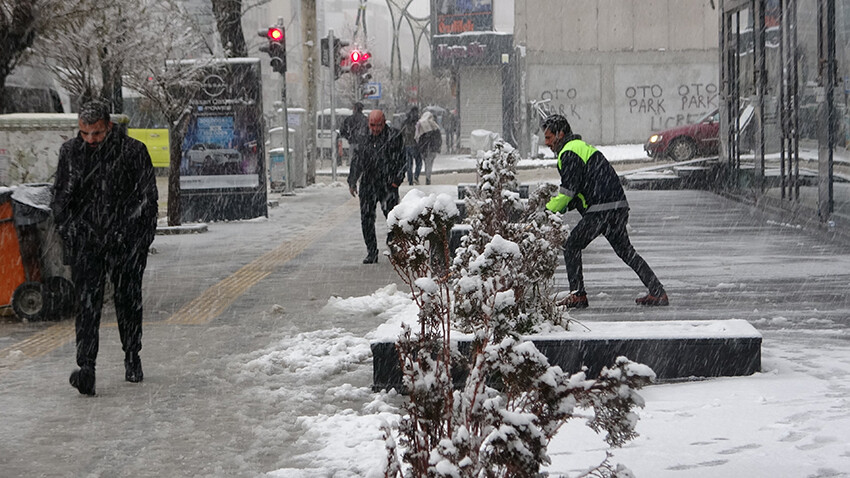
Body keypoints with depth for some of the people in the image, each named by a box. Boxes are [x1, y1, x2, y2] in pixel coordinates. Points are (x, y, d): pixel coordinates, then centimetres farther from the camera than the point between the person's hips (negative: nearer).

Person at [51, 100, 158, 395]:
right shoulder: (70, 153, 4)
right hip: (85, 243, 1)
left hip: (126, 243, -1)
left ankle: (132, 359, 28)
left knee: (128, 301, 9)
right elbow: (60, 197, 13)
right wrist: (69, 229, 2)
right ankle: (86, 368, -15)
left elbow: (146, 197, -3)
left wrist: (124, 233, -8)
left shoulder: (133, 152, -6)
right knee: (87, 303, -9)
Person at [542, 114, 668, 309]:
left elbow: (568, 192, -14)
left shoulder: (569, 153, -7)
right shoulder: (582, 146, 26)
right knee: (624, 250, 17)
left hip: (601, 210, -10)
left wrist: (547, 210, -5)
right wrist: (557, 206, 15)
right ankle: (658, 292, 13)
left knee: (572, 246, 2)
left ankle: (577, 295, 0)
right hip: (620, 207, 10)